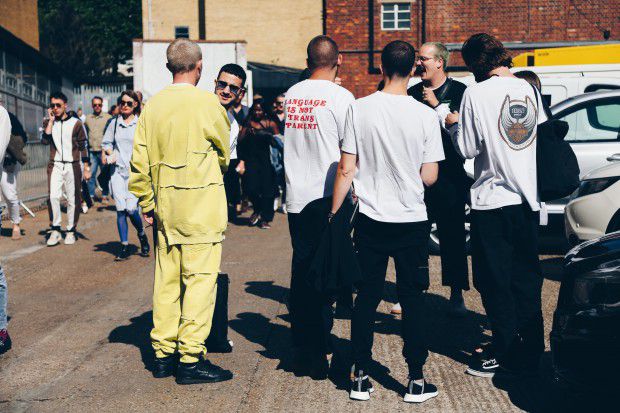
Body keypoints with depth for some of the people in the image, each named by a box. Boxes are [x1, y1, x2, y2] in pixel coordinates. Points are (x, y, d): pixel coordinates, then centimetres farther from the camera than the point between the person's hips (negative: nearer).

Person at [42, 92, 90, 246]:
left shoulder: (76, 123, 2)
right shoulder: (48, 122, 8)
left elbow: (83, 146, 6)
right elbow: (45, 141, -9)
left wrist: (87, 168, 4)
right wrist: (51, 121, -7)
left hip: (73, 166, -1)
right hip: (55, 165, 1)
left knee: (73, 199, 2)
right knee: (53, 196, -15)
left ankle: (71, 231, 15)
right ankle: (55, 230, -6)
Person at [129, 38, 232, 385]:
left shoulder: (153, 105, 5)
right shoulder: (207, 103, -9)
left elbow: (140, 161, 7)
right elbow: (224, 153, 4)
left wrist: (147, 203, 16)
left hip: (165, 203, 6)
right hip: (201, 203, -6)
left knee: (167, 278, 11)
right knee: (200, 277, -2)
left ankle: (164, 354, 18)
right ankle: (191, 358, -2)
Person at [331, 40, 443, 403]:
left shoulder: (360, 109, -5)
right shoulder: (425, 115, -8)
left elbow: (347, 169, -5)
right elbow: (429, 177, -6)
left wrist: (335, 212, 5)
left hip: (370, 220, 1)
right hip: (412, 222, -1)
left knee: (367, 298, 10)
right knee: (413, 299, 8)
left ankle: (361, 377, 15)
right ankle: (416, 380, 13)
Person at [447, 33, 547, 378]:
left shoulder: (476, 93, -11)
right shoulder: (528, 89, 5)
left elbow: (468, 148, -8)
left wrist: (454, 124, 7)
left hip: (492, 200, -5)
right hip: (529, 198, 5)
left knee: (496, 282, 5)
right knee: (527, 278, 12)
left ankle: (504, 352, 9)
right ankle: (530, 353, 18)